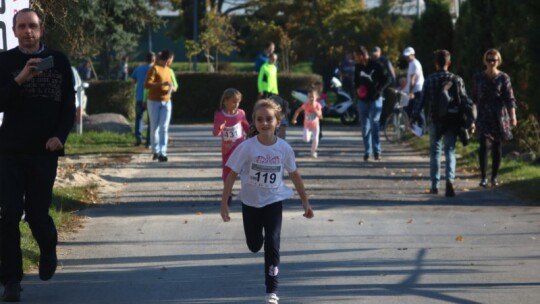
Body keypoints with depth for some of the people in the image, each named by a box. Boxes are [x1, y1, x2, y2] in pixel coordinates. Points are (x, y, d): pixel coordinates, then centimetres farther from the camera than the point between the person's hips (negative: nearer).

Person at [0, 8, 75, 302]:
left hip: (44, 151, 0)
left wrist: (60, 136, -10)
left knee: (37, 212, 2)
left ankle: (48, 252, 34)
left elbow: (69, 105, 6)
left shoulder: (59, 62, 4)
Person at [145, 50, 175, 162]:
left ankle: (162, 153, -13)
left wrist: (171, 88, 2)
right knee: (154, 128, 3)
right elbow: (147, 84, -19)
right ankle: (155, 151, 22)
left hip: (166, 102, 5)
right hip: (154, 102, -5)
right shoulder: (154, 69, -9)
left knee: (164, 128, -7)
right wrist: (162, 83, -25)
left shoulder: (168, 70, 12)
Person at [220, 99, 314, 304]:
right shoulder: (247, 147, -15)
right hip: (250, 203, 1)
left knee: (272, 245, -12)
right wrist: (224, 203, -13)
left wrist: (305, 202, 9)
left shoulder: (284, 148, -10)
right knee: (254, 245, 15)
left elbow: (294, 175, 4)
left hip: (274, 202, 0)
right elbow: (232, 175, -10)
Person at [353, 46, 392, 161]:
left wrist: (378, 90, -15)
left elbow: (387, 79, -8)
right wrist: (357, 89, 2)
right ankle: (367, 152, 14)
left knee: (374, 124, -13)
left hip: (375, 99, -5)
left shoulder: (376, 66, -11)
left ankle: (377, 151, -11)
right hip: (363, 100, 5)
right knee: (365, 126, 7)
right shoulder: (358, 67, 5)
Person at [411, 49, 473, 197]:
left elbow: (422, 99, -5)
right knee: (450, 151, 3)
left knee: (435, 152, 13)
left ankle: (435, 185, 16)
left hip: (435, 120, 0)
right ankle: (450, 179, -21)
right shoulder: (457, 79, -1)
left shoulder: (430, 80, -4)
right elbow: (464, 100, -1)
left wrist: (416, 116, 2)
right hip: (452, 122, 0)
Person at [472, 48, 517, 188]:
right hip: (483, 115, 0)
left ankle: (494, 177, 16)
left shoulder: (503, 78, 0)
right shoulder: (478, 77, 4)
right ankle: (483, 177, -11)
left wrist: (513, 116, -12)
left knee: (497, 146, 5)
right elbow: (474, 98, 12)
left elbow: (510, 98, -3)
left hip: (499, 115, 0)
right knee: (483, 145, -13)